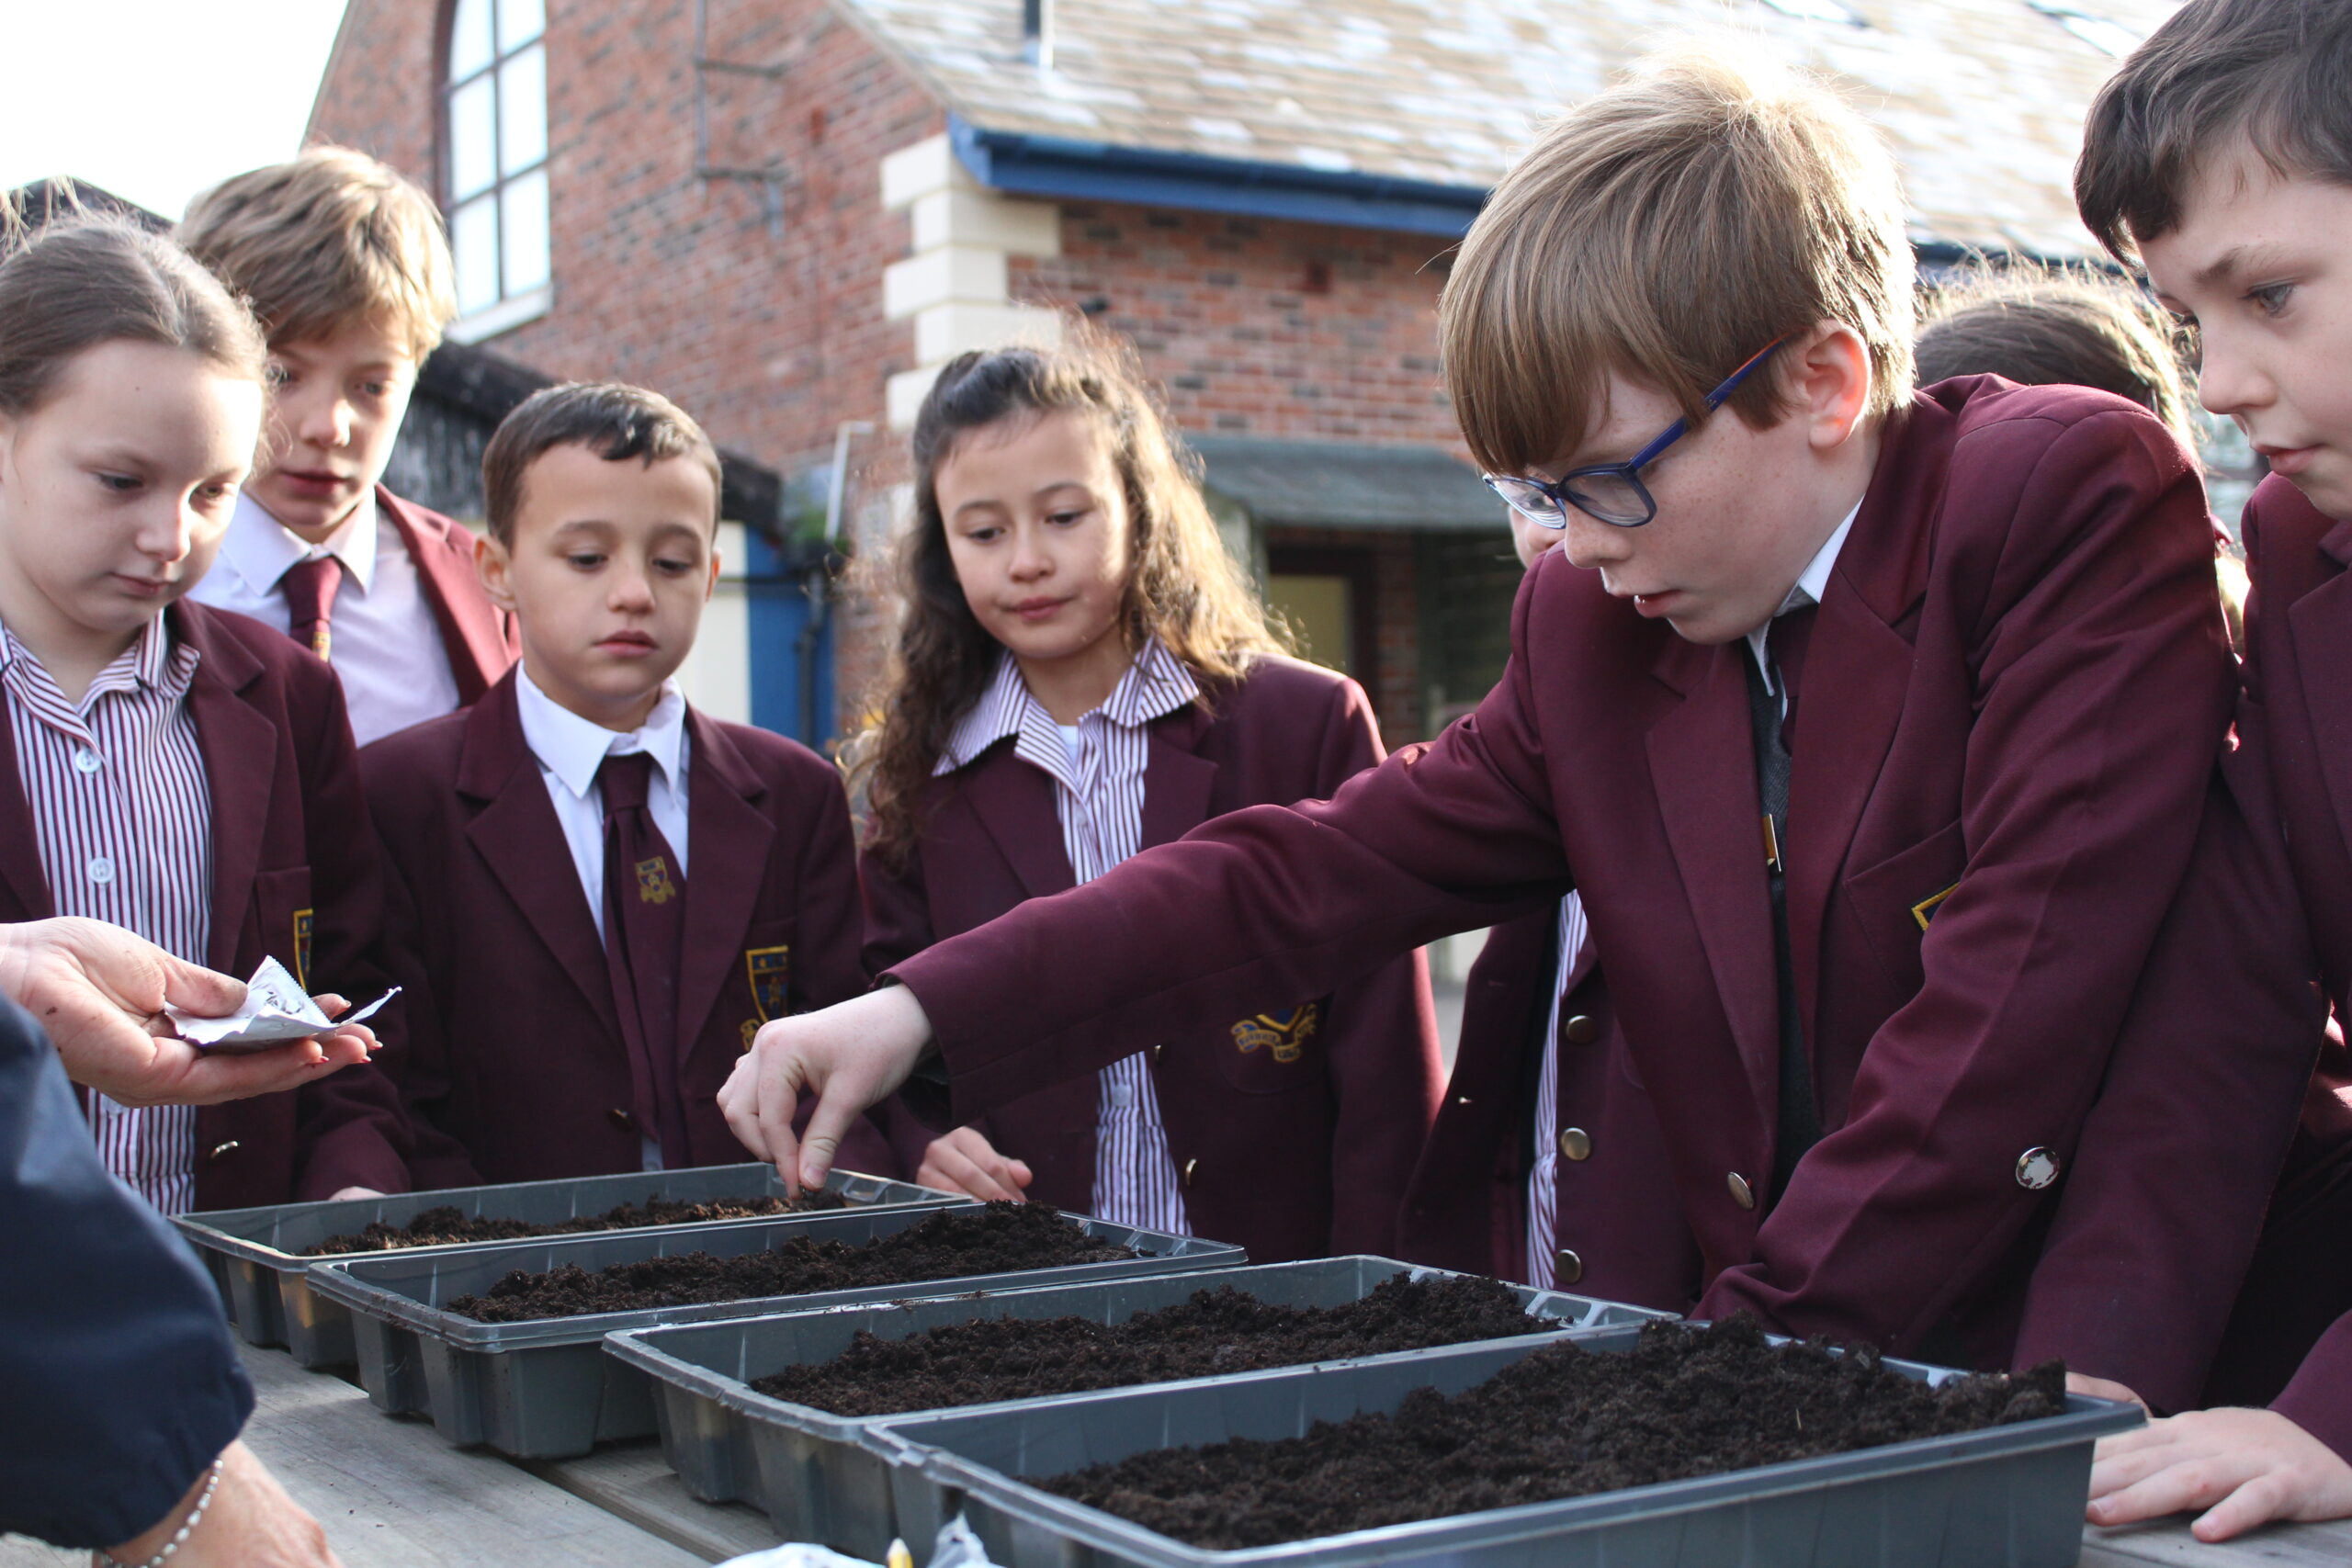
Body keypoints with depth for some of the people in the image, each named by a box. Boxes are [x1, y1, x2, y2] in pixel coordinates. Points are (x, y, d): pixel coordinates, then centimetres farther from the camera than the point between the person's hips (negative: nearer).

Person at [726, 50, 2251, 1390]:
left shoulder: (2071, 499, -9)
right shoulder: (1592, 627, 7)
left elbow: (2017, 1003, -17)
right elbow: (1309, 875, 4)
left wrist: (1773, 1349, -18)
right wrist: (922, 1013, -5)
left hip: (2085, 1389, -4)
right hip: (1788, 1381, 4)